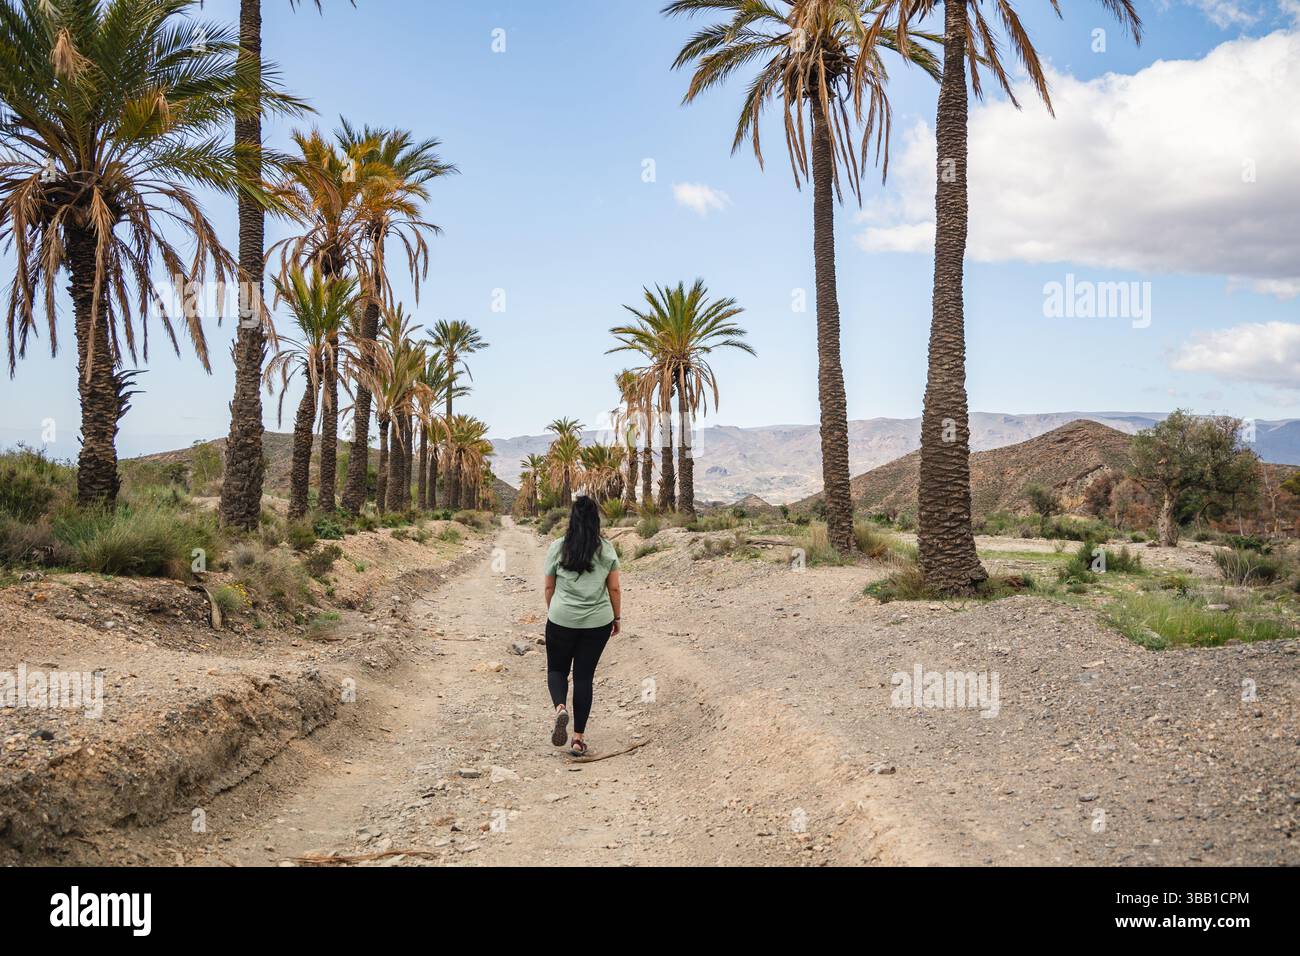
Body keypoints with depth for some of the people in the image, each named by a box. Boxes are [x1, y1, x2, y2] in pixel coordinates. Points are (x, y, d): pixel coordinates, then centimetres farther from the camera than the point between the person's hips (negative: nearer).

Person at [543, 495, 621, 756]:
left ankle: (560, 708, -14)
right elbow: (614, 589, 1)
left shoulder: (558, 548, -3)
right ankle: (578, 739, 7)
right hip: (597, 623, 1)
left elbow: (549, 587, 4)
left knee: (557, 669, 16)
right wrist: (617, 618, 13)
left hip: (561, 620, -1)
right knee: (584, 676, 8)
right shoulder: (607, 550, -2)